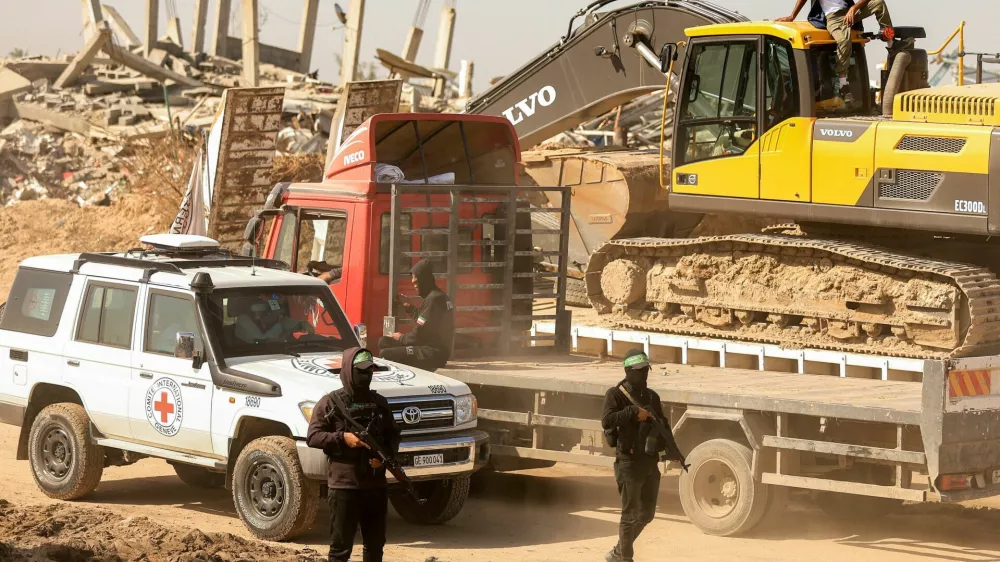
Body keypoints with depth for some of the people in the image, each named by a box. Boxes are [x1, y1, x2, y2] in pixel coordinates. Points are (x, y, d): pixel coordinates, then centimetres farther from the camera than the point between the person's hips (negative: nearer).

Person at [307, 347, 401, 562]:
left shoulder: (379, 403, 11)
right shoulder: (330, 403, -3)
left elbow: (393, 435, 16)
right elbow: (313, 437, -6)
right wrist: (342, 438, -20)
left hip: (376, 484, 5)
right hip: (343, 485, -5)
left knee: (375, 544, 14)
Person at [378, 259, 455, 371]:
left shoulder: (433, 299, -18)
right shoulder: (440, 296, 13)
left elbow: (418, 335, -17)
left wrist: (401, 338, 1)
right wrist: (409, 308, 20)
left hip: (433, 354, -11)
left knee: (385, 354, -21)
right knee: (383, 341, 13)